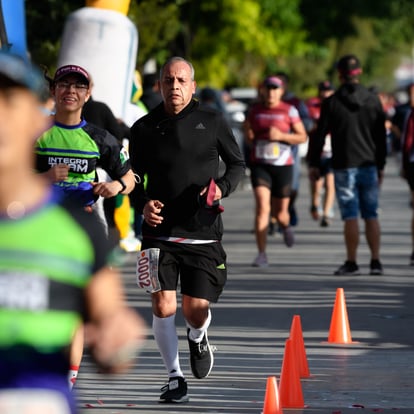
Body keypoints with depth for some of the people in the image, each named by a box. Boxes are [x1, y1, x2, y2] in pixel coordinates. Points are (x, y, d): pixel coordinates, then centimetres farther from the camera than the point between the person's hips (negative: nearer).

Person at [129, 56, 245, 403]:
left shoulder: (212, 122, 2)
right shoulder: (144, 128, 6)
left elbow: (238, 163, 12)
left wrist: (223, 187, -7)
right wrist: (143, 202, -4)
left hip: (203, 233, -1)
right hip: (160, 231, 1)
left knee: (196, 309, -3)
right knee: (163, 306, -9)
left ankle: (198, 337, 35)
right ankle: (175, 377, 8)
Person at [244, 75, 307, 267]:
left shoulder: (289, 111, -2)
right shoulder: (255, 110, 5)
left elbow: (302, 137, 0)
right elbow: (247, 128, 26)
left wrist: (281, 136, -14)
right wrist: (251, 142, 12)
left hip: (283, 165, 0)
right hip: (260, 165, 0)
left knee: (280, 212, 9)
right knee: (262, 208, -16)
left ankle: (286, 226, 49)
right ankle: (261, 255, -17)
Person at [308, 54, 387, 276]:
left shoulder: (332, 102, -6)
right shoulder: (373, 100, 4)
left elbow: (319, 135, -4)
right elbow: (381, 137, 7)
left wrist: (314, 163, 6)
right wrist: (380, 166, 15)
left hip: (344, 167, -3)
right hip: (369, 166, 3)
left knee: (350, 217, -3)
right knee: (371, 216, 7)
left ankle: (351, 263, -3)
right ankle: (375, 262, 5)